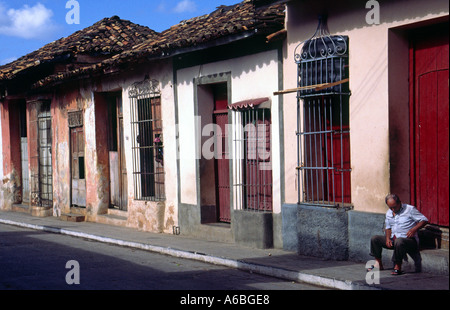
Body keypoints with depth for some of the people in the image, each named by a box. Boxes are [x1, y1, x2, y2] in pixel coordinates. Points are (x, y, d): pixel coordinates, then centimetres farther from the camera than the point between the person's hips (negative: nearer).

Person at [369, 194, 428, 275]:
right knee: (374, 239, -6)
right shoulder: (389, 213, 14)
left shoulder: (410, 209, -5)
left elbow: (424, 220, -7)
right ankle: (378, 263, 1)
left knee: (399, 241, -41)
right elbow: (388, 227, 23)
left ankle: (398, 267, -27)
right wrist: (387, 238, 2)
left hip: (408, 239, -7)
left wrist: (414, 229, -23)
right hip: (393, 239, 7)